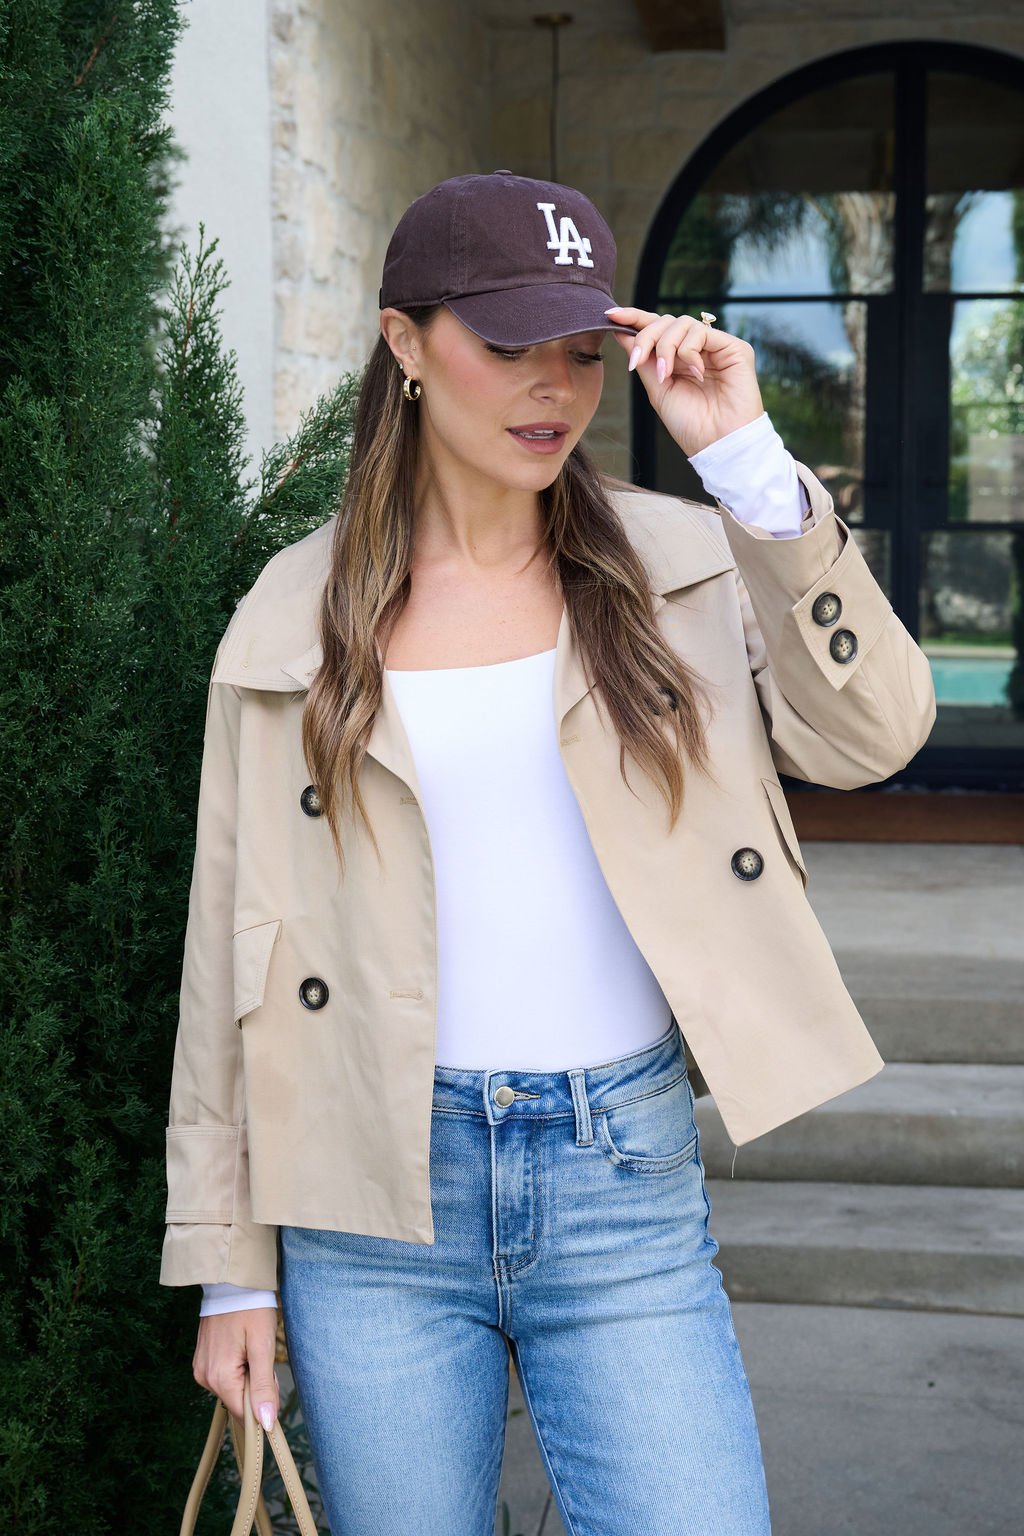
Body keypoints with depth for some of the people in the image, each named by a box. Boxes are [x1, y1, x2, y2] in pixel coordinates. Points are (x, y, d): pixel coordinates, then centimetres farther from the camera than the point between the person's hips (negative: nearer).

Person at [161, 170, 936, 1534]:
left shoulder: (680, 565, 3)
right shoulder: (298, 612, 1)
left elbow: (874, 734, -11)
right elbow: (231, 945, 3)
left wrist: (746, 458, -15)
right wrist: (229, 1263, 4)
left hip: (625, 1181, 0)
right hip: (372, 1203, 0)